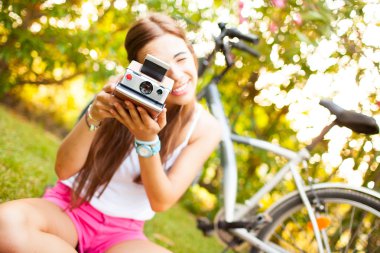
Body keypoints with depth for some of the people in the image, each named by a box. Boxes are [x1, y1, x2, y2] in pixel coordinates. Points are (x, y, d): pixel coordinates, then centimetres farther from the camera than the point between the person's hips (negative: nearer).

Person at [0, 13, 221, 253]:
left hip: (122, 232, 0)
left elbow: (161, 202, -11)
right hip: (68, 206, 1)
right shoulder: (123, 94, -8)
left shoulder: (206, 128, -7)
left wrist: (147, 140, -28)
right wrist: (92, 117, -29)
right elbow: (64, 169, -10)